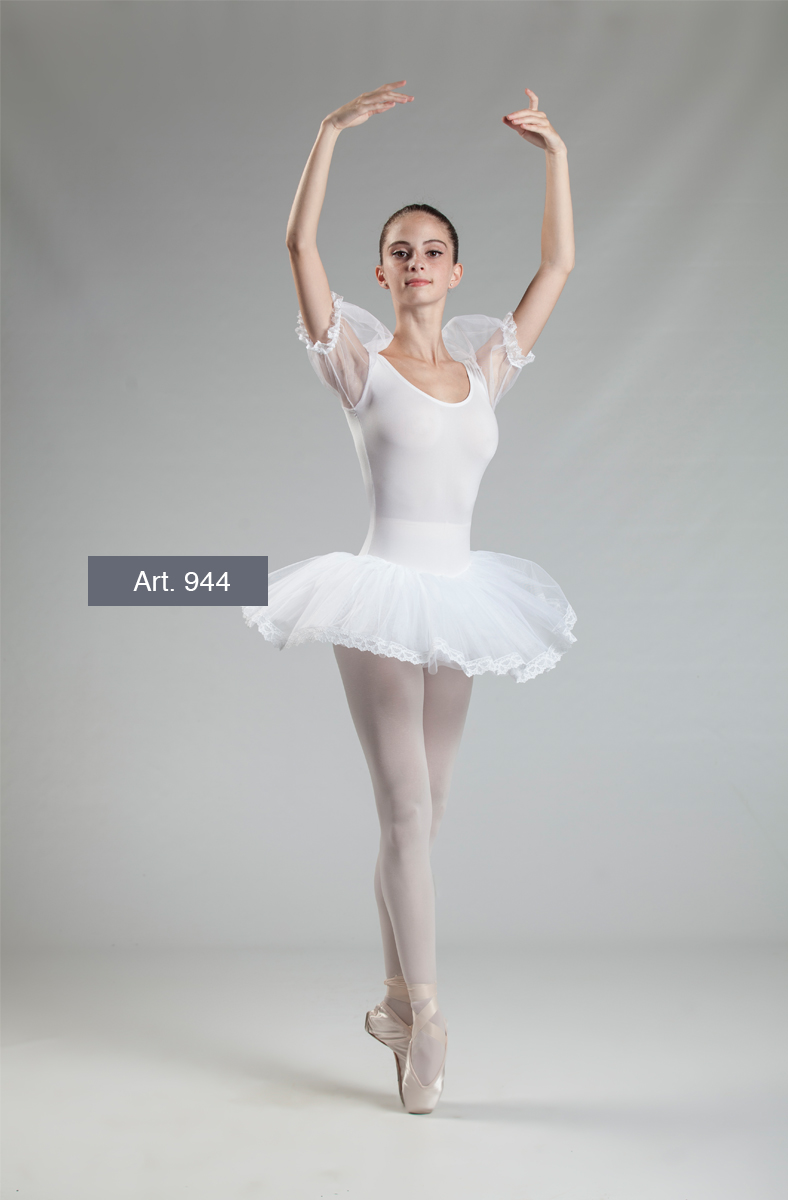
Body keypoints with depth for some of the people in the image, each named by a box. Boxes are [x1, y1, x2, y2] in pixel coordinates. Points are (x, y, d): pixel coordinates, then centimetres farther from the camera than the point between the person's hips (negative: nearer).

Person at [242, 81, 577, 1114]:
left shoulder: (484, 368, 12)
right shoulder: (360, 362, 0)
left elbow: (559, 264, 15)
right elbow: (299, 245, -10)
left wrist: (555, 154, 14)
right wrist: (332, 130, -12)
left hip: (455, 600, 5)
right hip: (383, 598, -5)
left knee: (419, 815, 12)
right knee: (407, 813, -7)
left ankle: (396, 998, 25)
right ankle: (426, 1016, 3)